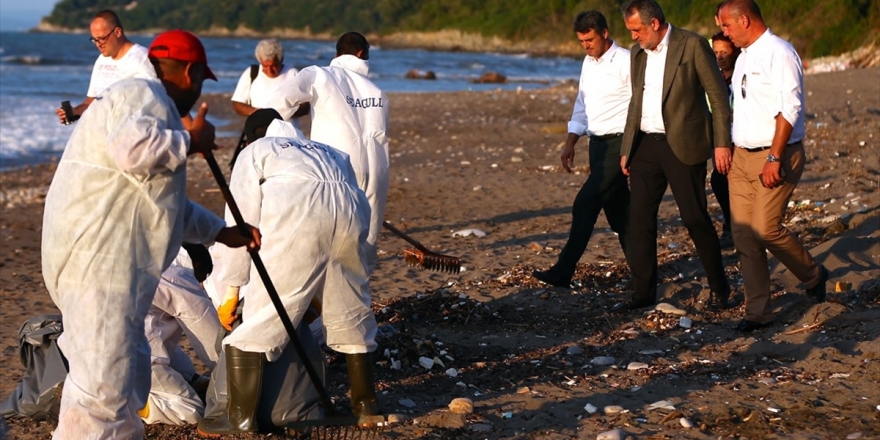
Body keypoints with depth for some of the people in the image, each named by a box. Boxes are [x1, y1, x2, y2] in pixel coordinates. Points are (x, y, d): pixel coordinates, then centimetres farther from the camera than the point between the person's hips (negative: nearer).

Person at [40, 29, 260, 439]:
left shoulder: (152, 104, 26)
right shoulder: (142, 95, -8)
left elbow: (166, 202, 33)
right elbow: (132, 149, -32)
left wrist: (222, 232, 34)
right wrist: (190, 141, -14)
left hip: (114, 261, 11)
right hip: (96, 257, -11)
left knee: (129, 372, 19)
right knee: (103, 379, -12)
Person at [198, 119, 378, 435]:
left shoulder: (255, 151, 27)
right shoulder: (332, 154, 40)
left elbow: (242, 222, 17)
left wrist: (231, 291, 17)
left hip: (297, 211, -5)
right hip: (350, 210, 5)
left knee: (259, 317, 1)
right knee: (351, 311, 21)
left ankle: (241, 417, 1)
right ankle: (365, 401, 32)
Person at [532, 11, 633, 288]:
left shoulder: (626, 62, -11)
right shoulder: (588, 63, 13)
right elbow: (581, 108, 20)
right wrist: (570, 144, 12)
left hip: (619, 143, -8)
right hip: (597, 144, 8)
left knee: (585, 203, -12)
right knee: (617, 209, 12)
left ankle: (564, 271, -10)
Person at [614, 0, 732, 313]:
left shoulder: (692, 45, -7)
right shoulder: (638, 52, 11)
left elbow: (718, 96, -7)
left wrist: (722, 143, -11)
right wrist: (626, 149, 15)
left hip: (683, 145, -6)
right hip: (646, 145, 6)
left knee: (695, 219, -1)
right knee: (640, 219, 3)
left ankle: (719, 287, 16)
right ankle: (643, 293, 12)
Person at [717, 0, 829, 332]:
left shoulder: (778, 53, -12)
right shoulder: (744, 57, 15)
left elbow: (789, 110, -19)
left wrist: (774, 158, -24)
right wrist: (727, 150, 14)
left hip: (775, 157, -8)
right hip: (742, 156, 8)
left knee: (765, 228, -13)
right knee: (743, 233, 3)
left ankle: (813, 275, 15)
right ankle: (757, 311, 10)